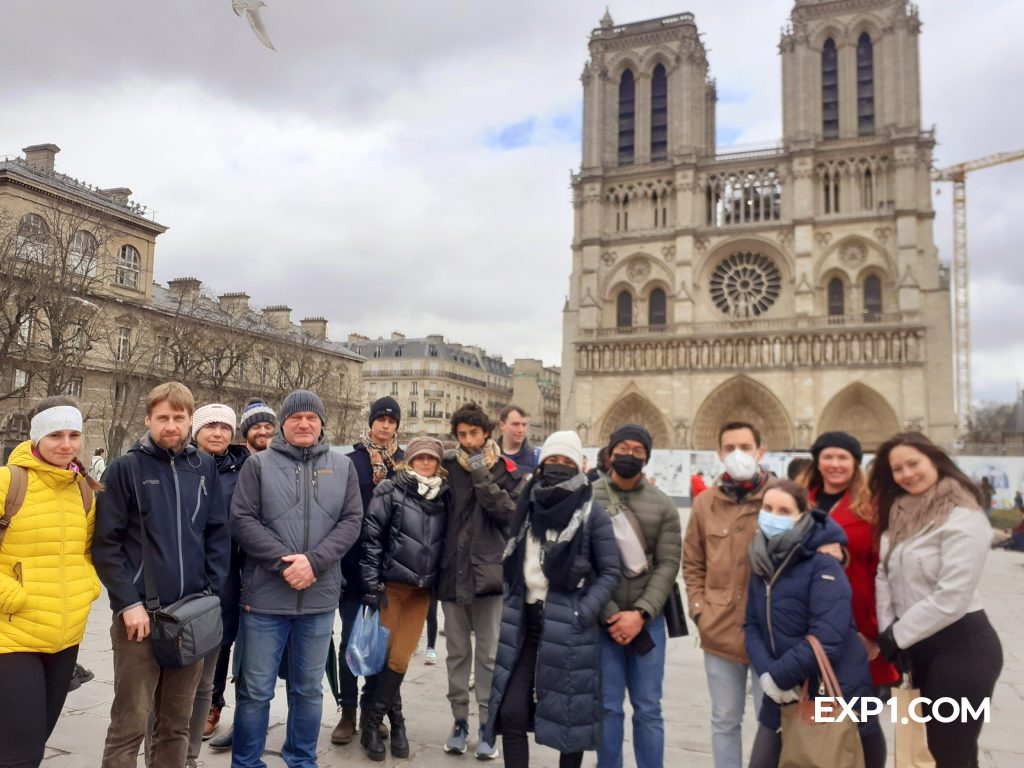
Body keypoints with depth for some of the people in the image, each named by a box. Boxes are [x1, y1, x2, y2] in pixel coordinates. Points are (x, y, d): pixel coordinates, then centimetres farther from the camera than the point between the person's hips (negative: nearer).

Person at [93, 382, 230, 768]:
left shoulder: (204, 467, 7)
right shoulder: (125, 468, -2)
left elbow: (218, 534, 7)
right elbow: (105, 543, -6)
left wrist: (212, 594, -2)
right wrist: (128, 603, -13)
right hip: (141, 613, -3)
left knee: (177, 723, 14)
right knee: (130, 723, 2)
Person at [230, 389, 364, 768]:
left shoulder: (342, 467, 6)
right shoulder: (259, 464, 0)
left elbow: (351, 521, 0)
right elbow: (242, 520, -7)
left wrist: (314, 561, -14)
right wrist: (284, 562, -16)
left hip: (320, 596, 2)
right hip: (266, 594, -2)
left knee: (309, 689, 15)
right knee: (255, 689, 8)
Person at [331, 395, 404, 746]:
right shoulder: (351, 462, -1)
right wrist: (336, 561, -8)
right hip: (354, 565, -2)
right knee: (351, 639, 4)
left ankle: (370, 710, 23)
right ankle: (348, 712, 16)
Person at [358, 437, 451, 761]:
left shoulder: (444, 495, 6)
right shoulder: (390, 490, -6)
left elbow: (447, 542, 10)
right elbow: (371, 537, -9)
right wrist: (371, 584, -12)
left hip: (423, 589, 3)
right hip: (391, 585, -3)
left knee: (400, 659, 4)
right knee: (388, 656, 3)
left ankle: (374, 723, 20)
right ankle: (395, 720, 19)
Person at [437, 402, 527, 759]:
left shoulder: (506, 469, 0)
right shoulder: (447, 467, 3)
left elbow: (510, 515, -12)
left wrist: (483, 478, -17)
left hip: (489, 571, -2)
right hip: (452, 571, 2)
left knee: (488, 654, 5)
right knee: (457, 652, 12)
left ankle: (488, 725, 15)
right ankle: (460, 721, 24)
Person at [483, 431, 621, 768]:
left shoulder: (592, 513, -6)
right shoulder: (529, 506, 10)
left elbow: (610, 572, -5)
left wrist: (583, 613, -16)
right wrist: (510, 605, 9)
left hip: (567, 629, -4)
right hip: (524, 624, 4)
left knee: (568, 714, 8)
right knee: (511, 713, 2)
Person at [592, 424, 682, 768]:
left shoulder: (663, 506, 4)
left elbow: (667, 564, -1)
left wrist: (640, 614, -12)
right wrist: (608, 614, -11)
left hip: (647, 620, 2)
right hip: (601, 620, -1)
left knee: (648, 709, 10)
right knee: (608, 707, 7)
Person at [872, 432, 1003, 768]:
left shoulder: (962, 518, -17)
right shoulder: (900, 513, 7)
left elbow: (951, 597, -22)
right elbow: (883, 574, 6)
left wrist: (897, 636, -14)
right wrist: (886, 631, -6)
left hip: (960, 646, -8)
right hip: (920, 646, 8)